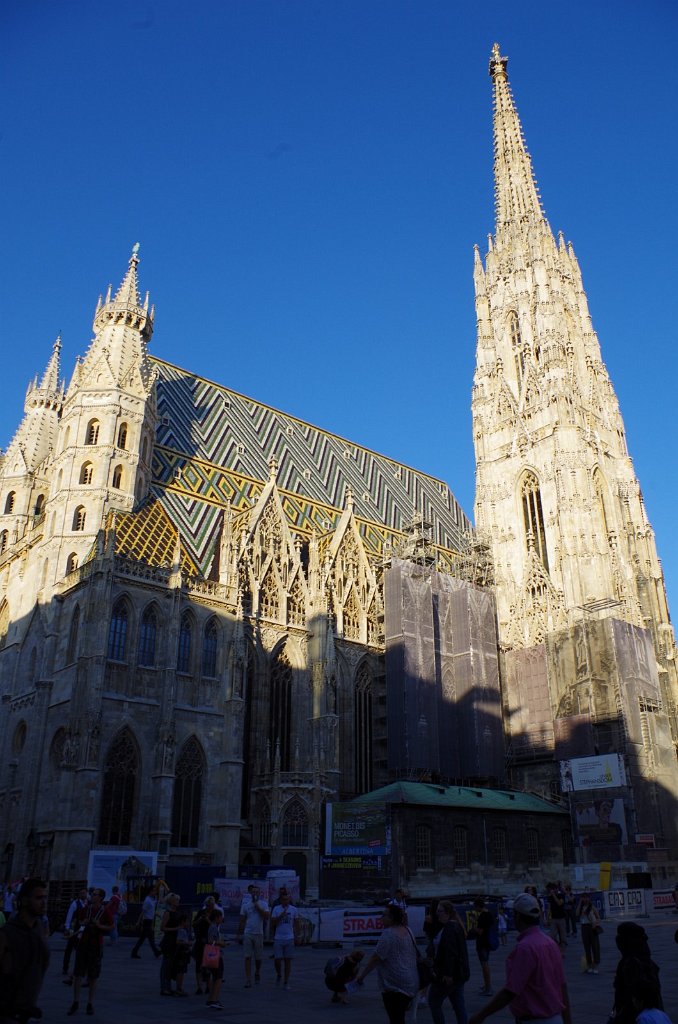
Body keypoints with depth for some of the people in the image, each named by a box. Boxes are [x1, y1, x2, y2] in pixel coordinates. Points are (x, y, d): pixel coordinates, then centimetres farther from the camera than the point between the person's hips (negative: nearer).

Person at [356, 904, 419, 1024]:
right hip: (411, 985, 9)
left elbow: (376, 958, -18)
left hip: (394, 986, -9)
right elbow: (415, 955, 19)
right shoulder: (407, 931, 10)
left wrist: (362, 975, -10)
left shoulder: (388, 934, -18)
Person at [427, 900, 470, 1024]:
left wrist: (448, 974, -26)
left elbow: (450, 952, -25)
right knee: (459, 1005, 11)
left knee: (434, 1003, 2)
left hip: (447, 975, -10)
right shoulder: (457, 926, 13)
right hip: (460, 973, 10)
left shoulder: (449, 928, -19)